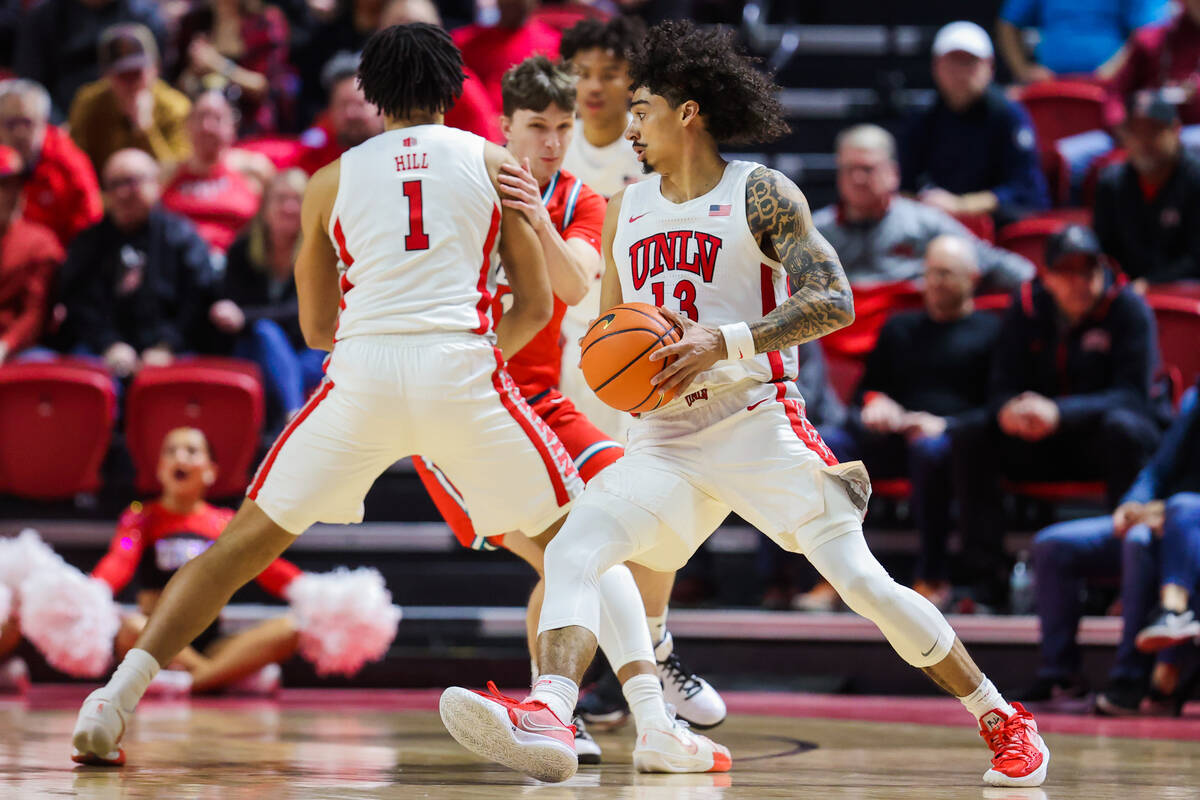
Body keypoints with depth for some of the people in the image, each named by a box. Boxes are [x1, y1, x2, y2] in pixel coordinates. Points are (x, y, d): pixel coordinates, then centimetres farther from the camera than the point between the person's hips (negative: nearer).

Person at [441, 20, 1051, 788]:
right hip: (665, 441, 5)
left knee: (862, 582, -12)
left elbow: (834, 300, -14)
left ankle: (1003, 721, 4)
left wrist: (725, 343, -24)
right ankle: (545, 718, -38)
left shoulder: (760, 193, -4)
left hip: (758, 423, -5)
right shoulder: (627, 208, 13)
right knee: (571, 552, -20)